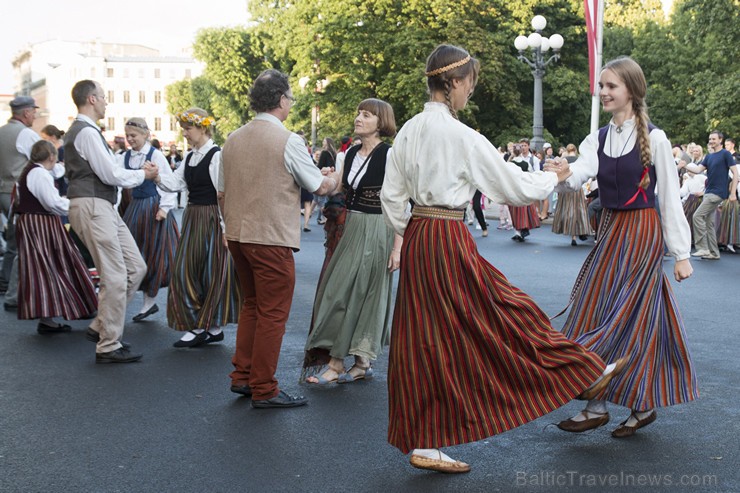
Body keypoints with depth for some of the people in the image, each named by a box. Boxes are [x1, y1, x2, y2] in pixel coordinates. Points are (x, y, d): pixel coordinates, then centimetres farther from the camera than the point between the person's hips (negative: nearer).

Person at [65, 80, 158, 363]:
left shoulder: (79, 131, 19)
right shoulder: (87, 132, -13)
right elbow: (111, 174, -16)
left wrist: (139, 172, 12)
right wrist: (143, 174, -1)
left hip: (102, 207, 10)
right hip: (91, 207, -10)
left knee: (135, 267, 10)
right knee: (115, 277, -7)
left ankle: (101, 327, 17)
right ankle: (108, 347, 2)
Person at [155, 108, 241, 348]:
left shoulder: (216, 156, -12)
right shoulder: (189, 157, 12)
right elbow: (175, 182, 5)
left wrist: (225, 228, -17)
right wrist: (157, 177, -14)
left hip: (211, 219, -8)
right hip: (192, 218, 8)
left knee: (212, 272, 1)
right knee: (186, 271, 7)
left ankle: (213, 327, 13)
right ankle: (197, 325, 16)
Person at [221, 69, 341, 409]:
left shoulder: (233, 140, 8)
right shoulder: (288, 141, -13)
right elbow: (320, 187, -4)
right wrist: (333, 178, 17)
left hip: (237, 235, 7)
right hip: (271, 238, -7)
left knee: (251, 306, 20)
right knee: (272, 314, 2)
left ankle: (241, 377, 24)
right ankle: (264, 390, 9)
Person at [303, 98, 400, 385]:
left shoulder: (390, 154, -12)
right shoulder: (351, 153, 10)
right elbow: (338, 188, 15)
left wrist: (397, 247, -18)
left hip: (376, 232, -7)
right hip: (351, 228, 7)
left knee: (344, 293, -6)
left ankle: (336, 363, 4)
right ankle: (363, 364, 19)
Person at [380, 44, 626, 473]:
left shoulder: (408, 131, 7)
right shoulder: (463, 136, -15)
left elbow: (392, 196, 11)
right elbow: (515, 187, -7)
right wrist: (554, 177, 10)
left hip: (417, 236, 8)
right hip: (450, 240, -8)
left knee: (426, 341, 11)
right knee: (504, 315, 6)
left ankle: (423, 444, 17)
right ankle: (586, 375, 27)